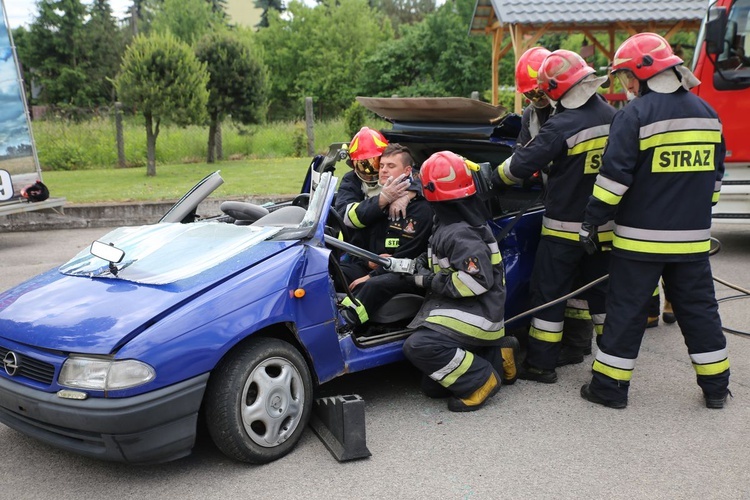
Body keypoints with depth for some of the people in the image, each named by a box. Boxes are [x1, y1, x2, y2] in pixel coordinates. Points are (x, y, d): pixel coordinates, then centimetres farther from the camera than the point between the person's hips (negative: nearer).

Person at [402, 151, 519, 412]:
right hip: (457, 309, 10)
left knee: (418, 346, -31)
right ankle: (496, 356, 16)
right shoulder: (449, 225, 11)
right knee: (432, 387, 9)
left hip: (476, 314, -10)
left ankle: (481, 380, -13)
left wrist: (429, 281, -20)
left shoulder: (460, 234, -20)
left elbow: (479, 280, -28)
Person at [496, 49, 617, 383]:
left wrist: (498, 175, 3)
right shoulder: (612, 117, 1)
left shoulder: (562, 126, -19)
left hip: (565, 227, -6)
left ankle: (541, 364, 11)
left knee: (549, 292, 5)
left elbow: (521, 166, -17)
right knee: (601, 290, 17)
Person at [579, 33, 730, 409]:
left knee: (626, 310, 3)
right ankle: (715, 386, 23)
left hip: (641, 237, -5)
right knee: (698, 307, 15)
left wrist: (591, 222, -7)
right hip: (692, 237, 6)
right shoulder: (706, 113, 10)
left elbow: (614, 177, -15)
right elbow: (715, 175, 17)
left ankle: (610, 387, 10)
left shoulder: (635, 115, -12)